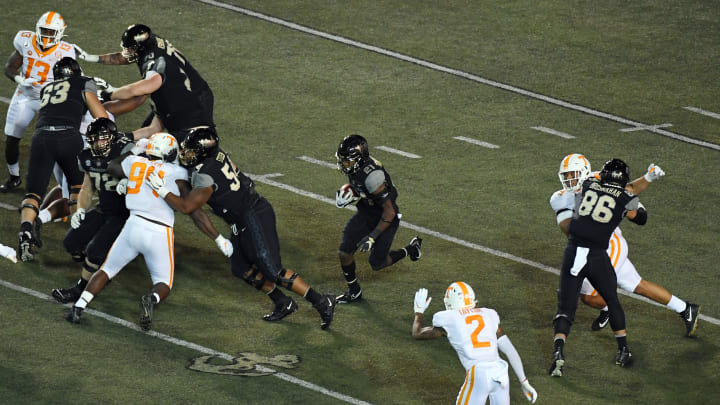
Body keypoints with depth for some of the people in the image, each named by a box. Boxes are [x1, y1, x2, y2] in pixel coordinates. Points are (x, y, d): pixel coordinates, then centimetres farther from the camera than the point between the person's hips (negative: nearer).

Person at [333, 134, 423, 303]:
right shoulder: (355, 166, -12)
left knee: (377, 263, 1)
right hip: (365, 214, 7)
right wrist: (350, 193, -6)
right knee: (344, 252, -3)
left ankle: (410, 250, 27)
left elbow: (390, 212, -30)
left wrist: (372, 237, -30)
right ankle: (354, 292, 19)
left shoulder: (372, 175, -36)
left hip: (385, 218, -7)